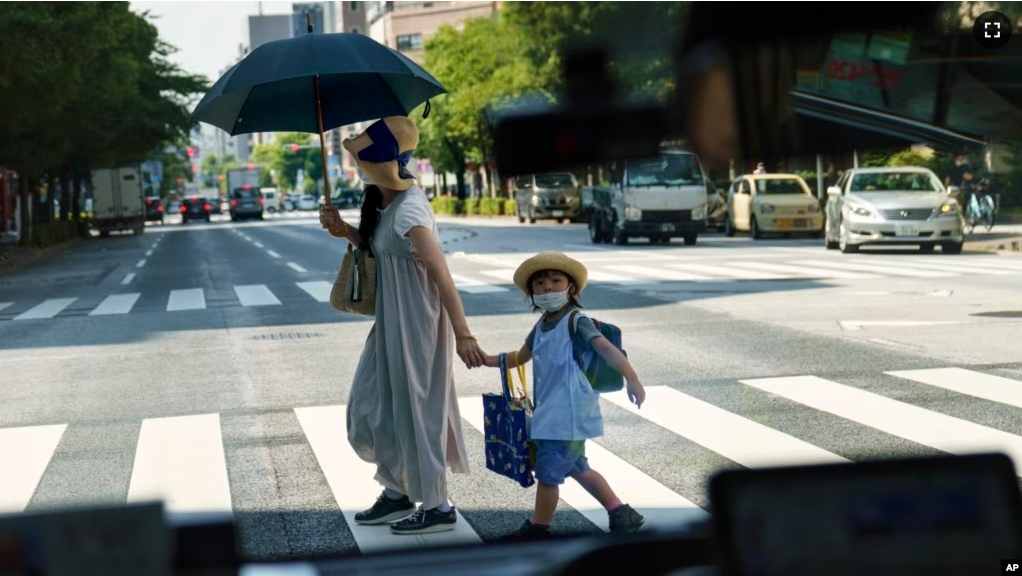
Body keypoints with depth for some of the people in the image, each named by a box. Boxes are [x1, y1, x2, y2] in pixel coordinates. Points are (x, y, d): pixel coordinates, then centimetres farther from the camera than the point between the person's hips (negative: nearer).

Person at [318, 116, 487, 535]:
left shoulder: (408, 210, -23)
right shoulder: (382, 203, 5)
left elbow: (442, 273, -27)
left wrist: (463, 335, -30)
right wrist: (345, 231, 2)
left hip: (415, 322, -9)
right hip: (392, 321, 9)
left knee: (414, 408, 2)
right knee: (372, 407, 16)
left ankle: (437, 507, 17)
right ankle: (397, 492, 31)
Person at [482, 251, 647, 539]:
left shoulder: (576, 321, -15)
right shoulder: (542, 324, 11)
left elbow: (606, 348, -27)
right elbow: (522, 356, 26)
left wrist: (632, 379, -38)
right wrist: (489, 360, 18)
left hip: (568, 414, -9)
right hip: (551, 412, 9)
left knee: (548, 472, -1)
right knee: (576, 468, 19)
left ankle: (538, 528, 16)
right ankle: (620, 512, 29)